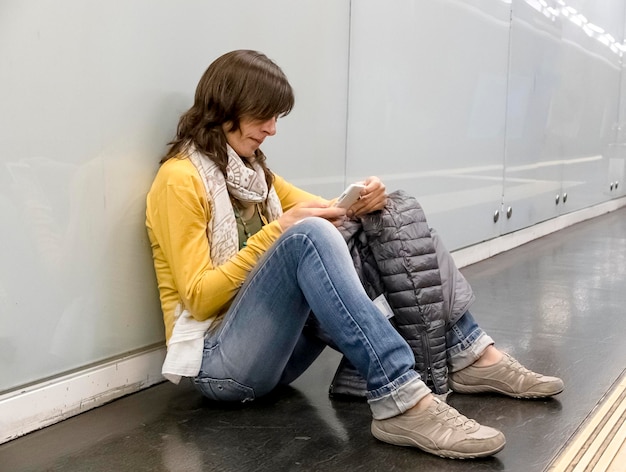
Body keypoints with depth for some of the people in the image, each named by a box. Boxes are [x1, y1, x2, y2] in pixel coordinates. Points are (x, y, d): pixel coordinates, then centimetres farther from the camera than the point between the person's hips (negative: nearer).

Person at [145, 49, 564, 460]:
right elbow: (199, 298, -15)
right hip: (221, 362, -7)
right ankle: (402, 401, -41)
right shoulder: (180, 180, -10)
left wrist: (357, 207, -7)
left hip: (281, 345, 8)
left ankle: (473, 354, -8)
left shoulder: (250, 169, 15)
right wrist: (278, 231, -20)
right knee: (308, 236, -35)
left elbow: (321, 214, 16)